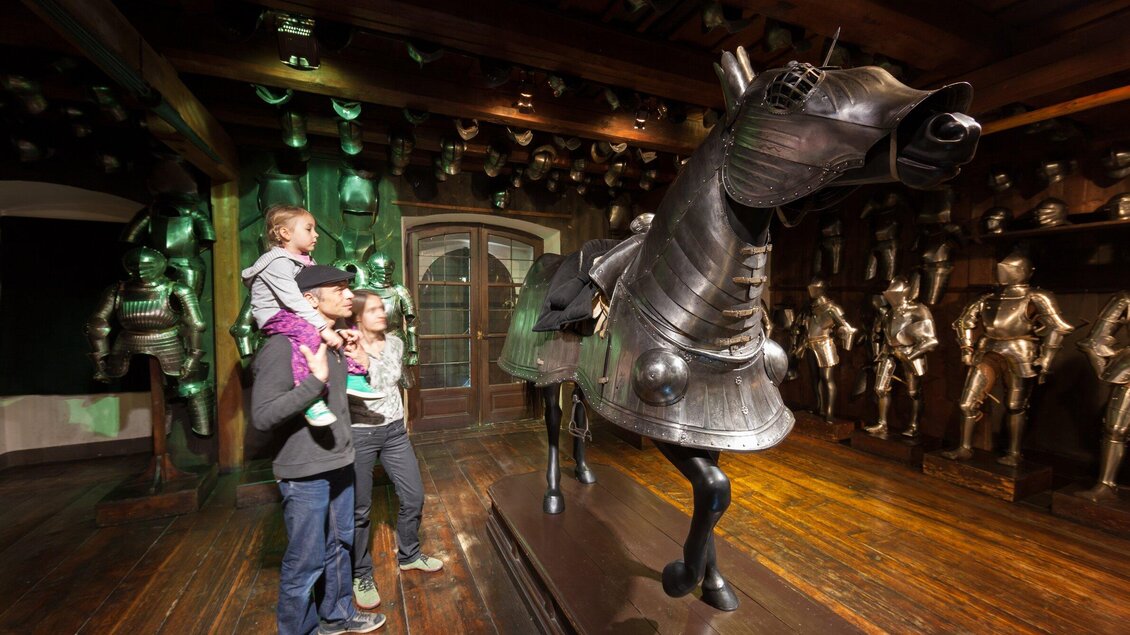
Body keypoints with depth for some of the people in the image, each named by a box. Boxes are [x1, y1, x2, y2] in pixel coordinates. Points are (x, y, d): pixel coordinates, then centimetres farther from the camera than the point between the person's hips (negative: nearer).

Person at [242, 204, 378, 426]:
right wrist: (323, 328, -34)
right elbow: (294, 300, -29)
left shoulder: (305, 260, 9)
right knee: (309, 333, -38)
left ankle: (353, 376, 3)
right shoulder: (278, 262, -18)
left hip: (298, 314, 9)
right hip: (275, 315, -9)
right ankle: (311, 397, -39)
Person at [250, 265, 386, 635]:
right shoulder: (283, 347, -19)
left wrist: (351, 354, 8)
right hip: (305, 474, -8)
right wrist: (316, 380, -28)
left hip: (340, 464, 8)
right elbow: (262, 416, -23)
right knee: (305, 564, 9)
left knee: (339, 547, 23)